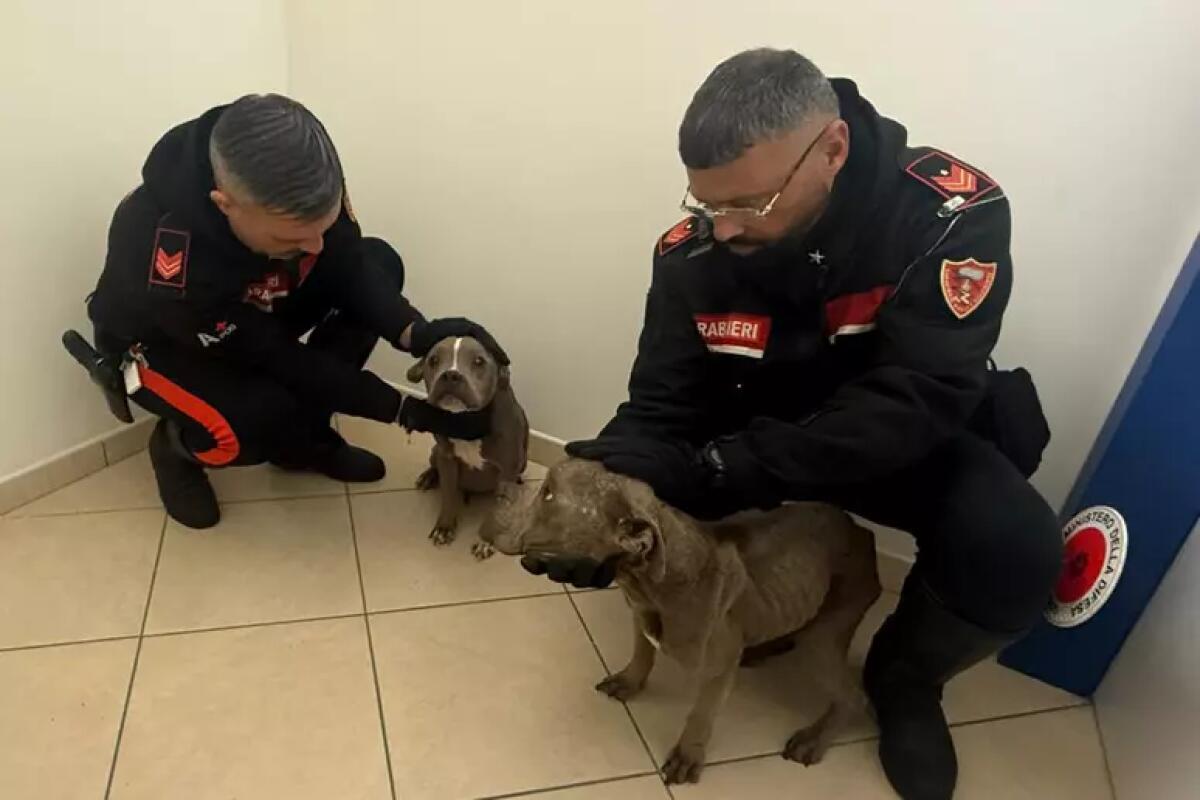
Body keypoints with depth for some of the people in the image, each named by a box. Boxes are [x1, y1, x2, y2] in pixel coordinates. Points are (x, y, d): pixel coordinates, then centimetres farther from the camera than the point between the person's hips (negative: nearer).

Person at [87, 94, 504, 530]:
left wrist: (415, 332, -36)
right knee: (265, 421, -35)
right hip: (160, 342, -6)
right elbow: (276, 358, -33)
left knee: (381, 261, -15)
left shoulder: (297, 184, -30)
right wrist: (408, 410, -33)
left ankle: (306, 435, -1)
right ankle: (178, 445, 4)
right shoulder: (164, 258, -42)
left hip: (254, 310, 6)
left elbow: (349, 263, -16)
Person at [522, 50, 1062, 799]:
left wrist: (718, 471, -40)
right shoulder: (692, 251, -18)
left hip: (910, 439, -2)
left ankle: (905, 678, 5)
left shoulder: (953, 213, -27)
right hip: (762, 436, 3)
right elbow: (663, 404, -15)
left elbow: (913, 404, -34)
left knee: (1015, 550, -30)